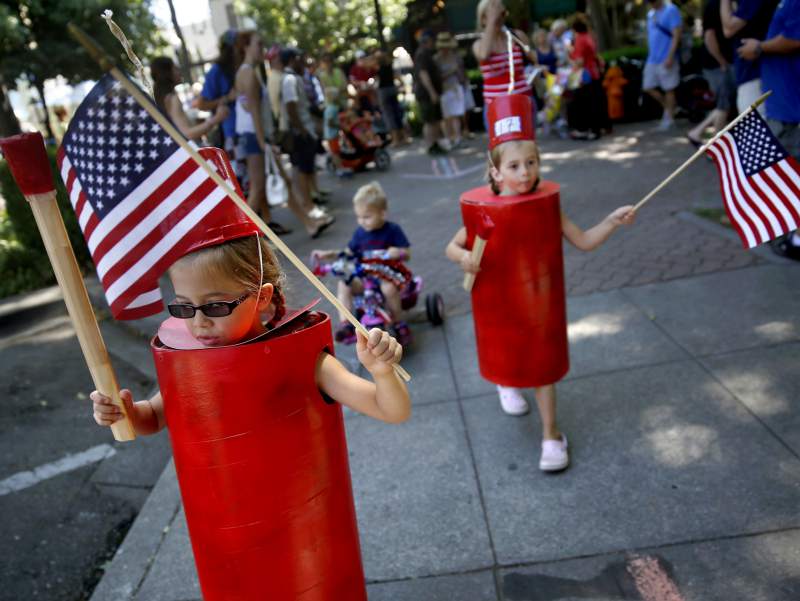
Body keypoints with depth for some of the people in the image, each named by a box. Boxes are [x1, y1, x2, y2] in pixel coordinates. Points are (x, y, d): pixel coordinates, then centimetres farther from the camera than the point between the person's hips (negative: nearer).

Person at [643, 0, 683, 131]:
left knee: (668, 89, 0)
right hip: (652, 59, 8)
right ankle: (667, 107, 27)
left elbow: (677, 35, -15)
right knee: (648, 87, 7)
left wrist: (670, 56, -20)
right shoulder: (650, 13, 13)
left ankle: (669, 119, 10)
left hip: (666, 59, -7)